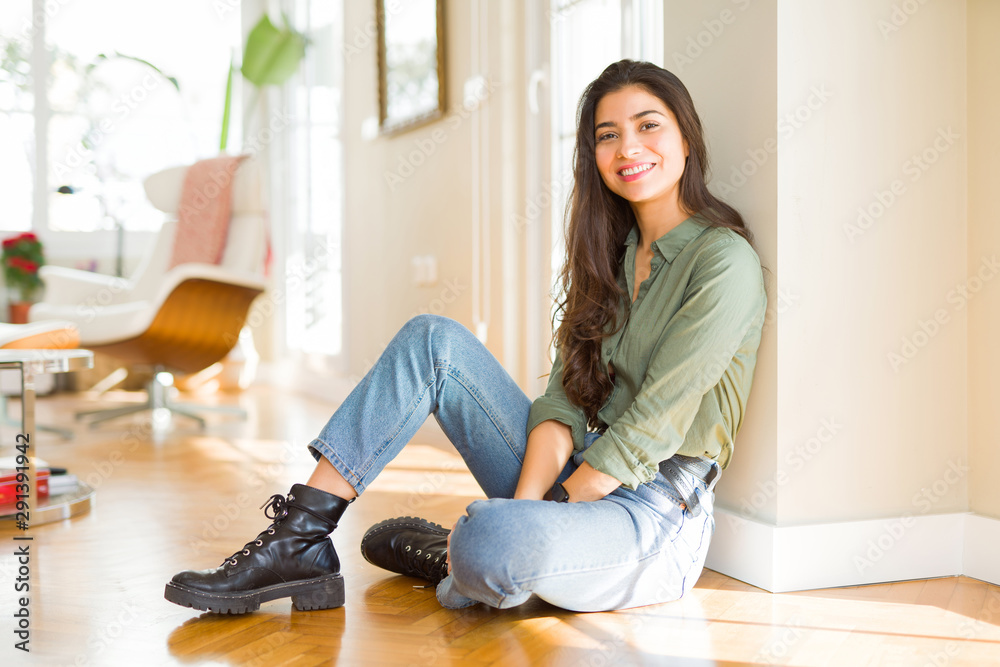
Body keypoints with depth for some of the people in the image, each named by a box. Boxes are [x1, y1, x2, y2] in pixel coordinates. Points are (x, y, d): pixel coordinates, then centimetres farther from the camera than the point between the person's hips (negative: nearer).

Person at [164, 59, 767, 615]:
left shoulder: (724, 262, -12)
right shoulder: (612, 254, 12)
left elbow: (649, 430, -18)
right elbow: (565, 397, 1)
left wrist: (522, 521, -16)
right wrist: (525, 502, -15)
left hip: (659, 515, -7)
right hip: (577, 477, 7)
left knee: (493, 543, -39)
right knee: (434, 340, -7)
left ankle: (450, 561, -1)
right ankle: (299, 543, -9)